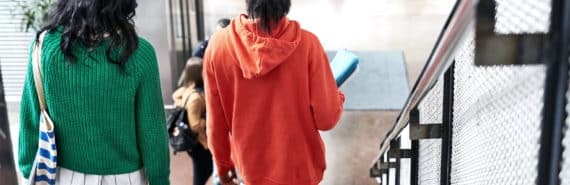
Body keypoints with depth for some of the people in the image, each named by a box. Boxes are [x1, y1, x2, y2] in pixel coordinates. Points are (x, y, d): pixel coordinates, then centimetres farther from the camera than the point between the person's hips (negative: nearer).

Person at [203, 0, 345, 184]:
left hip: (252, 169, 2)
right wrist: (338, 96, 8)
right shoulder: (307, 42, -17)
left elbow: (216, 122, -3)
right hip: (299, 168, -1)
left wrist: (223, 165, 13)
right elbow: (326, 119, -13)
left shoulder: (218, 44, -12)